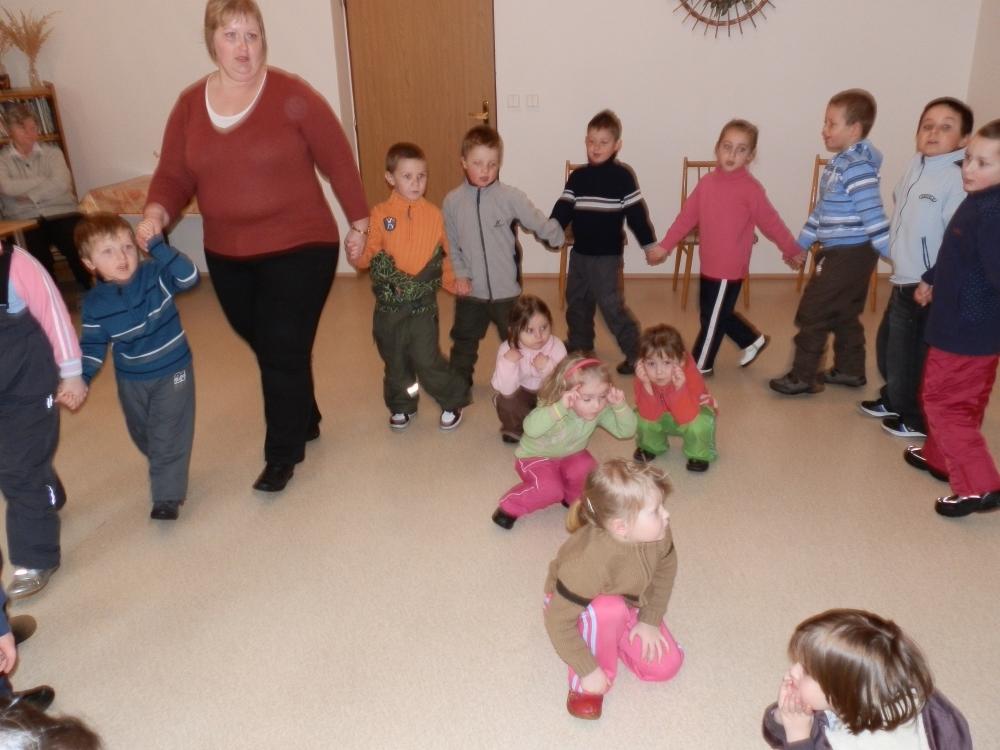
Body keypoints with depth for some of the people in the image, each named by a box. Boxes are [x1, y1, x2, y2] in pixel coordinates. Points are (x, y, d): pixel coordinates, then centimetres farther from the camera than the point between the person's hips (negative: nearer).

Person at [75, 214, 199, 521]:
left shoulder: (156, 275, -18)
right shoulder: (94, 303, -11)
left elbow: (189, 276, -36)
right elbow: (93, 346, -3)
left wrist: (157, 244, -40)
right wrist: (79, 378, -15)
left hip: (172, 371, -4)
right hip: (131, 380, 4)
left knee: (168, 436, -2)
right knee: (142, 435, 22)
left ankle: (167, 496, 9)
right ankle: (167, 469, 49)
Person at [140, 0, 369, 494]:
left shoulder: (292, 95, -10)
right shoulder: (189, 104, 3)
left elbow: (337, 160, -5)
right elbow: (173, 175, 4)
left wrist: (359, 221, -1)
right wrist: (156, 215, -15)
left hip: (299, 249, -5)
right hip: (226, 257, 5)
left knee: (284, 354, -1)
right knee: (264, 349, 17)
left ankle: (282, 455, 17)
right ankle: (304, 422, 41)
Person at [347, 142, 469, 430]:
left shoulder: (434, 215, 0)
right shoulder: (380, 214, -5)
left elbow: (446, 254, 9)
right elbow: (368, 254, -6)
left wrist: (452, 283, 3)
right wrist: (356, 255, -27)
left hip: (423, 304, -1)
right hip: (388, 304, 1)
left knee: (427, 359, -4)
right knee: (395, 360, 15)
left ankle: (453, 401, 20)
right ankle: (401, 406, 36)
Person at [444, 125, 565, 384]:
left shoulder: (510, 197, -12)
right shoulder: (453, 200, -4)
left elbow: (539, 224, -11)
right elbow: (450, 244, 2)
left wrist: (556, 232, -24)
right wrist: (459, 273, -6)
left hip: (506, 290, -2)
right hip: (470, 291, 2)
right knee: (463, 343, 19)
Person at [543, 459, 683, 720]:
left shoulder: (657, 532, -29)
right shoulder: (588, 562, -44)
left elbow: (665, 568, -5)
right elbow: (558, 621, -34)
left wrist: (650, 619, -7)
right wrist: (588, 671, -27)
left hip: (630, 601, 5)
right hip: (583, 609, -5)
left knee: (666, 665, -7)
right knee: (610, 609, -38)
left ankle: (612, 637, 18)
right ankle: (585, 685, -13)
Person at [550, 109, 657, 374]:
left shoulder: (622, 176, -10)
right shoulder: (577, 177, 4)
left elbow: (636, 214, -9)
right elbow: (563, 209, 1)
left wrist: (650, 244, -8)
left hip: (607, 254, -6)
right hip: (579, 251, 6)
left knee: (611, 304, -7)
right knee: (576, 300, 18)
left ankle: (635, 351, 4)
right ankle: (580, 343, 37)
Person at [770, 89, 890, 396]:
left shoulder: (858, 168, -20)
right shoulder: (839, 163, 11)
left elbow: (873, 216, -23)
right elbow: (823, 208, 20)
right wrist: (801, 242, 25)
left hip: (849, 255, -9)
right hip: (844, 253, 9)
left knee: (811, 313, -3)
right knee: (844, 315, 18)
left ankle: (803, 377, 7)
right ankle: (850, 370, 30)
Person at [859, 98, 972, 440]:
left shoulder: (957, 178, -20)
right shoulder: (916, 166, 7)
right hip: (903, 280, 9)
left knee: (911, 354, 3)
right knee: (888, 344, 22)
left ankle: (919, 419, 22)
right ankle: (894, 400, 43)